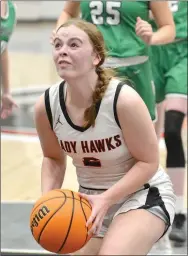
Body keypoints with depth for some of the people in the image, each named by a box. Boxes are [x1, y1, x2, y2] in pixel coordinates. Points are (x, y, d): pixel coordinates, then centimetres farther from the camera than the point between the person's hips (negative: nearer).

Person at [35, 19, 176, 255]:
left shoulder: (124, 99, -28)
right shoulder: (45, 106, -14)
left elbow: (148, 162, -17)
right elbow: (53, 158, 5)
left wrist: (106, 200, -27)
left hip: (143, 195, -5)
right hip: (92, 200, 5)